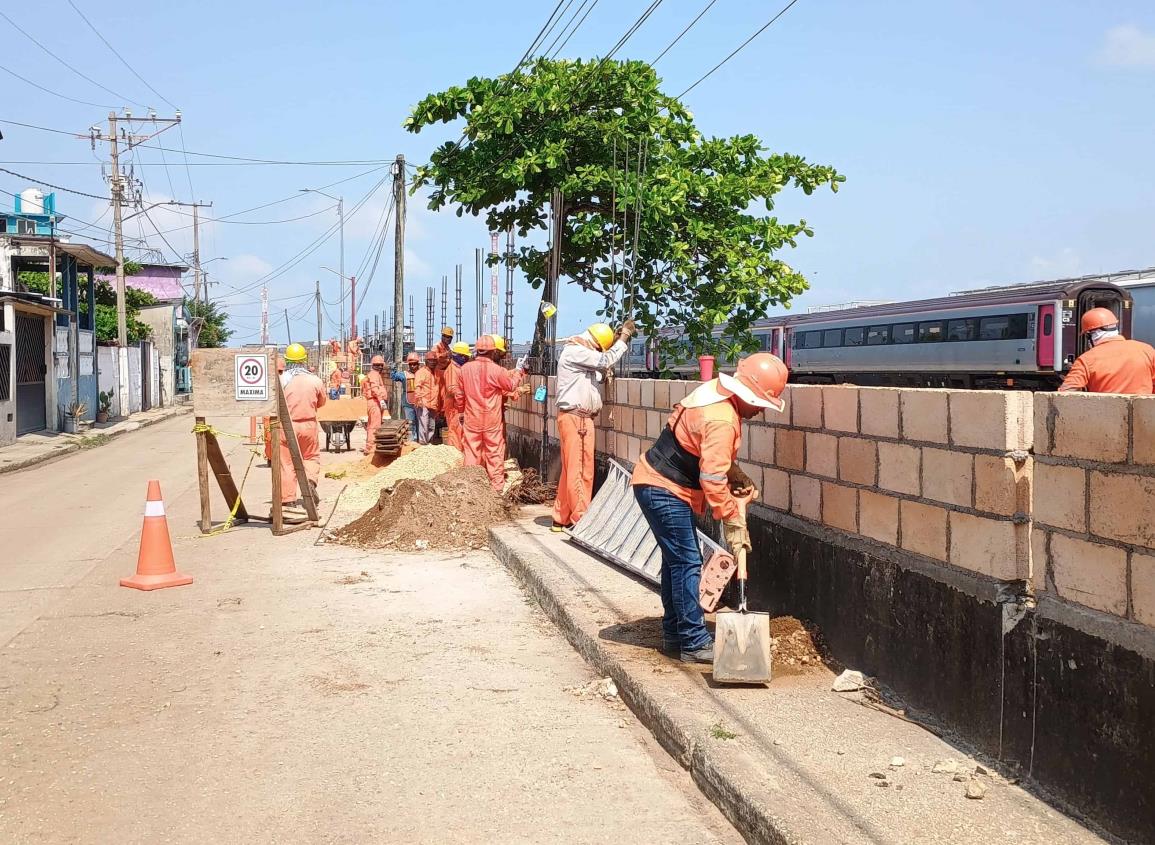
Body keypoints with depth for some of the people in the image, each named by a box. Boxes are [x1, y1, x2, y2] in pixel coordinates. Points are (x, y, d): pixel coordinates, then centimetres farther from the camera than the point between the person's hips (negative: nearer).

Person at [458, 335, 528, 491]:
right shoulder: (497, 370, -14)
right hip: (493, 421, -2)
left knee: (471, 453, 9)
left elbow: (459, 394, 6)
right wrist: (519, 370, 17)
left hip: (471, 420, 2)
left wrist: (462, 410, 21)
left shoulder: (465, 369, -4)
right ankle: (497, 486, 9)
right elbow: (512, 386, 3)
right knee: (495, 453, 6)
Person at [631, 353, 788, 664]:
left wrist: (737, 476, 7)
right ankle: (694, 643, -4)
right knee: (687, 563, -8)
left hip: (656, 486, 11)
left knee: (677, 560, 16)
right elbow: (713, 479, -27)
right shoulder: (722, 421, -26)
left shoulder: (717, 392, 5)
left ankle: (674, 633, 24)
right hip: (664, 490, -11)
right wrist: (733, 522, -20)